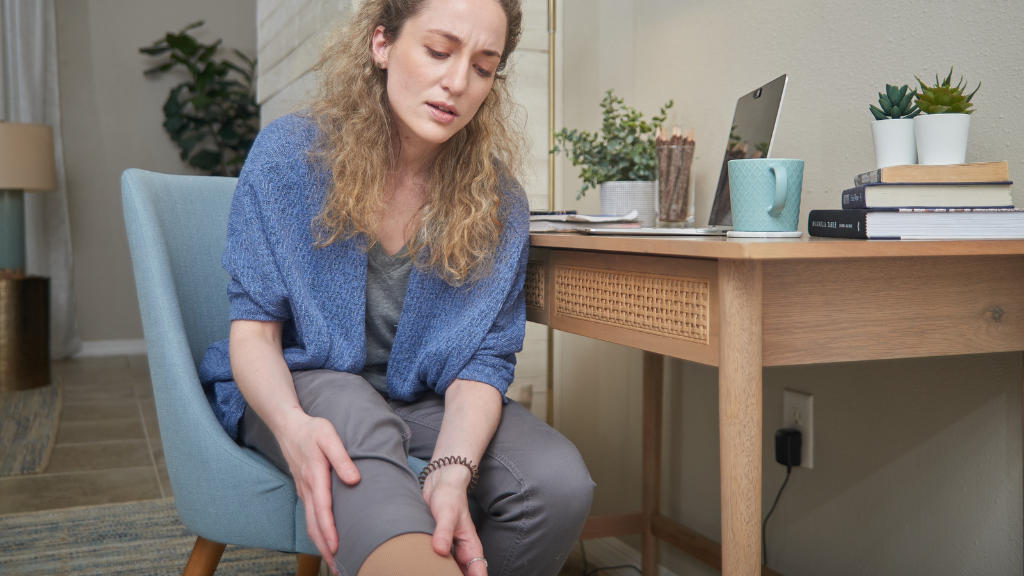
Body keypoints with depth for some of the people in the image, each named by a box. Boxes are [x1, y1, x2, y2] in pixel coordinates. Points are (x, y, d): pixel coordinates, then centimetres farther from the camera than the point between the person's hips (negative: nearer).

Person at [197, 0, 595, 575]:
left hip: (424, 399, 4)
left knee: (561, 483, -23)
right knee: (353, 419, -40)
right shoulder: (289, 153, -10)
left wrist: (451, 472, -32)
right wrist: (291, 425, -35)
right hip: (299, 388, -3)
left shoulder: (498, 203, -6)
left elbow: (483, 360, -9)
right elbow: (253, 329, -11)